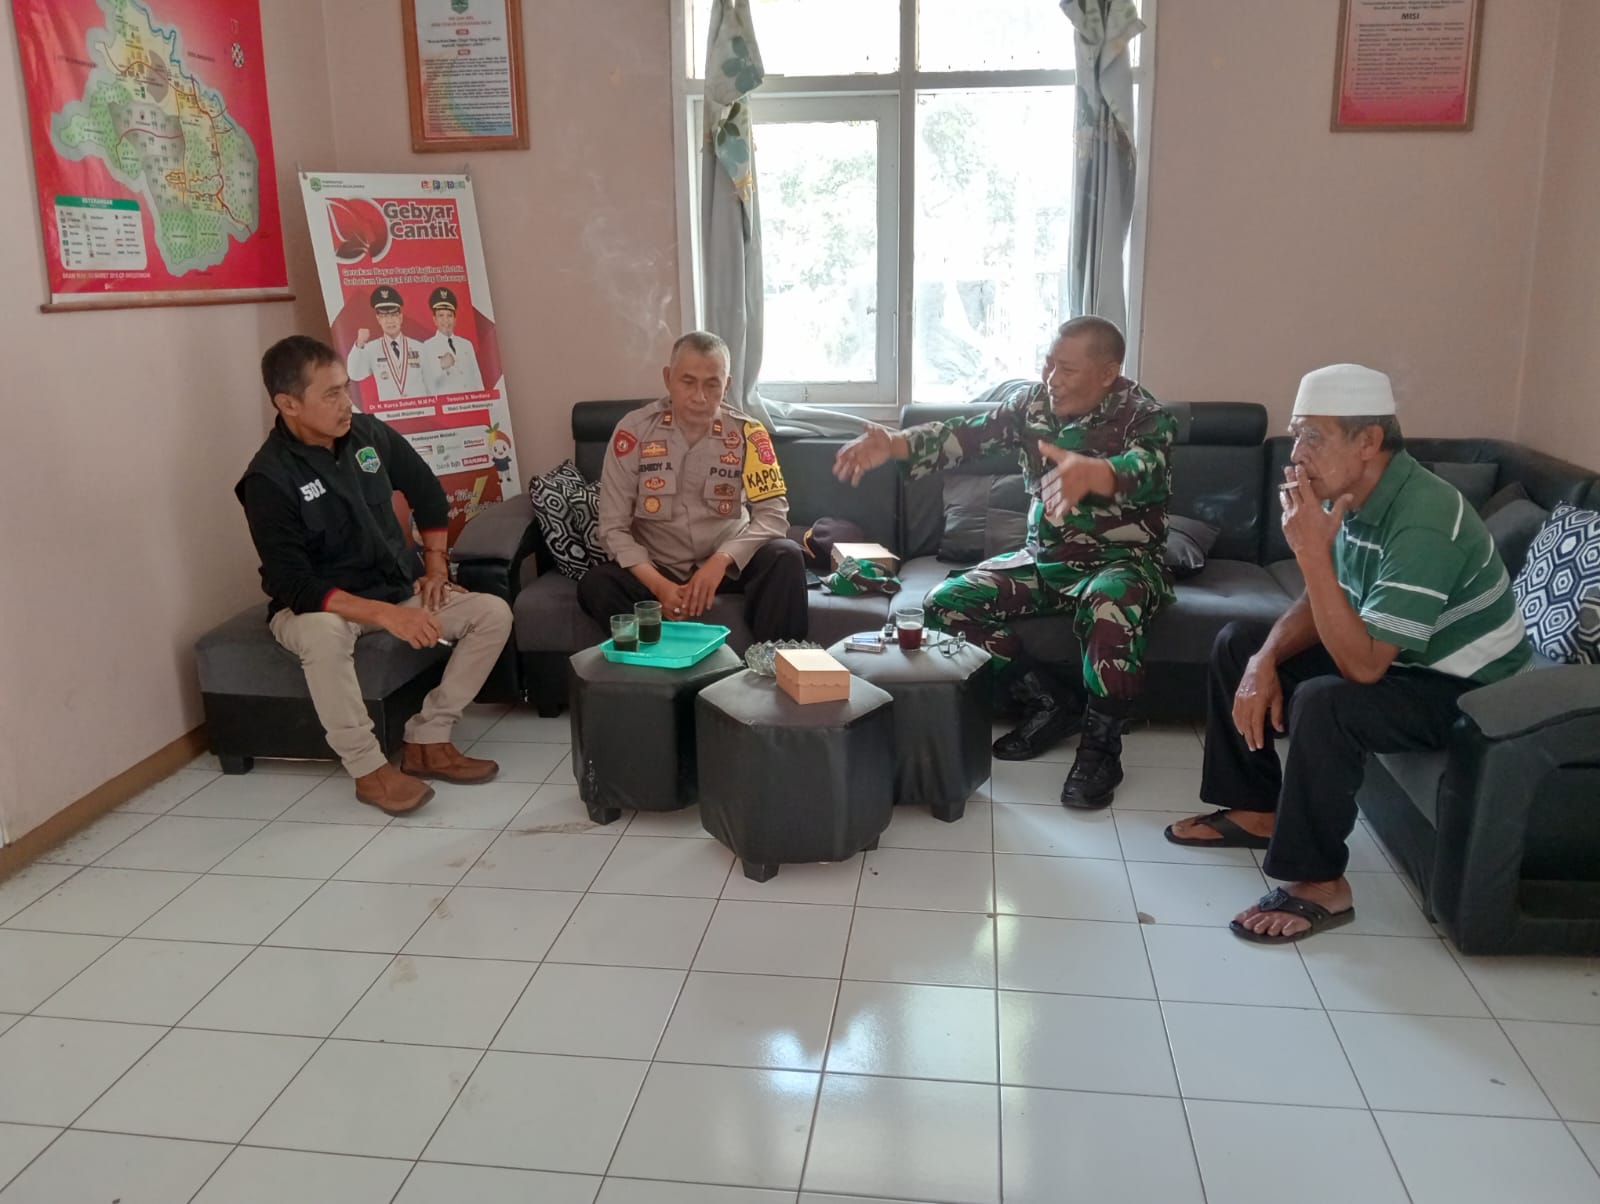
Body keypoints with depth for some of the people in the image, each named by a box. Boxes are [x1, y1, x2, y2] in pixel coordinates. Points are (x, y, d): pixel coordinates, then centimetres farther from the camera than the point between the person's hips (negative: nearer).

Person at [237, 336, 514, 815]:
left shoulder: (368, 433, -4)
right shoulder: (269, 478, -21)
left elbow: (426, 491, 15)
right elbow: (292, 585, -27)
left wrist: (435, 566, 7)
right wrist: (384, 614, -36)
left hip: (398, 587, 6)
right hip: (314, 606, -6)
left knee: (494, 613, -10)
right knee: (323, 633, -41)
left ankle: (427, 740, -5)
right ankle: (368, 768, -22)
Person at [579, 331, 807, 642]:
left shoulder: (747, 433, -8)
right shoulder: (634, 430, -10)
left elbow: (773, 514, -12)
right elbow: (613, 528, -10)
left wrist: (721, 560, -30)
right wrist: (659, 586, -26)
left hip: (728, 564, 1)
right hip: (658, 568, 0)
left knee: (786, 557, -28)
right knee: (595, 586, -29)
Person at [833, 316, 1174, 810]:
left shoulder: (1142, 416, -18)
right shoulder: (1030, 402, -1)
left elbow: (1148, 470, -40)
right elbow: (965, 434, -11)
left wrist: (1092, 472, -65)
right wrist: (893, 445, -31)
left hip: (1123, 560, -6)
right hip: (1045, 557, 6)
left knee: (1108, 605, -40)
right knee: (947, 602, -11)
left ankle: (1100, 744, -19)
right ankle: (1052, 701, 0)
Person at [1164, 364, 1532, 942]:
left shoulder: (1424, 522, -33)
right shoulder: (1355, 495, -5)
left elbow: (1362, 665, -37)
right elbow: (1323, 602, 6)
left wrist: (1312, 550, -38)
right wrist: (1264, 661, -12)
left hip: (1463, 688, -9)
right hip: (1390, 653, 9)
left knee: (1322, 703, -35)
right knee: (1238, 644, 7)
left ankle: (1320, 884, -17)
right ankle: (1256, 809, 16)